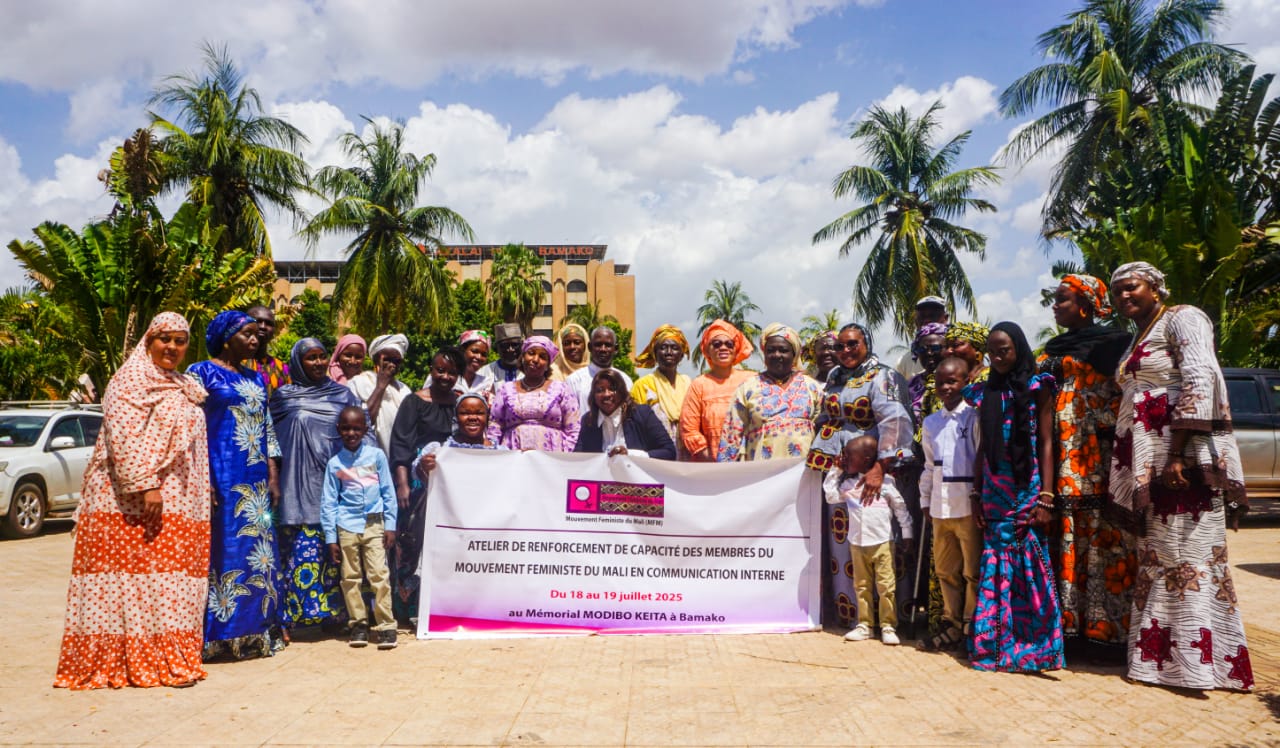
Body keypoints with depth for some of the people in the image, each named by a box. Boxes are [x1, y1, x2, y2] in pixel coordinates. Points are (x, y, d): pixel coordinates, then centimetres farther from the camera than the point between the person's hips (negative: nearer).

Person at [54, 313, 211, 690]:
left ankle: (171, 656, 12)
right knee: (141, 573, -7)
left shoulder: (182, 388, 19)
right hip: (132, 501, -8)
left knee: (171, 574, 7)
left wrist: (200, 500, 19)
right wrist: (144, 485, -24)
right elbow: (125, 437, -16)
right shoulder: (132, 379, -5)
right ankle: (138, 661, -4)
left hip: (179, 503, 8)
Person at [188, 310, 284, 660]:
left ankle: (258, 631, 15)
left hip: (257, 481, 6)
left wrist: (273, 477, 11)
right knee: (222, 551, -4)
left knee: (259, 552, 7)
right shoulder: (201, 372, -1)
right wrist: (202, 480, -15)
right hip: (222, 478, -6)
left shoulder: (256, 379, 18)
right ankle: (217, 634, 5)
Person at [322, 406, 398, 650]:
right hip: (347, 527, 1)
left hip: (374, 524, -1)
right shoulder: (334, 463, 4)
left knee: (379, 575, -5)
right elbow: (328, 502, 7)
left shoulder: (376, 455, 2)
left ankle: (385, 625, 1)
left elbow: (388, 492, 5)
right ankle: (358, 623, 18)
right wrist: (331, 538, 4)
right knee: (351, 577, 6)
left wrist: (390, 526, 1)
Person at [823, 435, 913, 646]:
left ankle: (888, 626, 5)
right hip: (857, 543, 4)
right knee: (862, 586, 10)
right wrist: (835, 471, 7)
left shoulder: (884, 480, -4)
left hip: (882, 542, -4)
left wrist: (906, 532, 3)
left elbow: (899, 506, 2)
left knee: (886, 587, -2)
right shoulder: (848, 483, 7)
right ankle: (864, 625, 17)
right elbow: (830, 496, 10)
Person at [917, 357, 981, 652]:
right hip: (940, 509, 6)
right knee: (945, 571, 11)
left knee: (973, 572, 1)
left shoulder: (975, 418, -3)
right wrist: (925, 501, 16)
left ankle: (971, 629, 11)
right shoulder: (931, 422, 15)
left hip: (968, 508, -6)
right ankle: (951, 625, 21)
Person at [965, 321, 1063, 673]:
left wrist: (1046, 497, -10)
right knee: (995, 570, 4)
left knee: (1029, 568, -2)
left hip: (1027, 491, -3)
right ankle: (994, 646, 11)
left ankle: (1032, 647, 7)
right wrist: (976, 495, 8)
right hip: (994, 494, 4)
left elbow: (1046, 443, -3)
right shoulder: (984, 392, 12)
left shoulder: (1037, 387, 1)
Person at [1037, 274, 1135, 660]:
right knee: (1067, 538, 4)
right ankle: (1072, 623, 8)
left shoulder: (1112, 341, 2)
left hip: (1098, 455, -6)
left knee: (1101, 537, -6)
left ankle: (1109, 628, -2)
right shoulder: (1053, 348, 20)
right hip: (1062, 457, 6)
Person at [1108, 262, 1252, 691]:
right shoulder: (1137, 341, 23)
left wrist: (1179, 456, -23)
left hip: (1182, 460, -9)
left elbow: (1200, 383, -16)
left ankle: (1200, 661, -3)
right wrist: (1136, 470, 17)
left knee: (1190, 558, -7)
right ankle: (1161, 656, 14)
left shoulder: (1181, 319, -2)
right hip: (1147, 464, 9)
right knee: (1156, 559, 8)